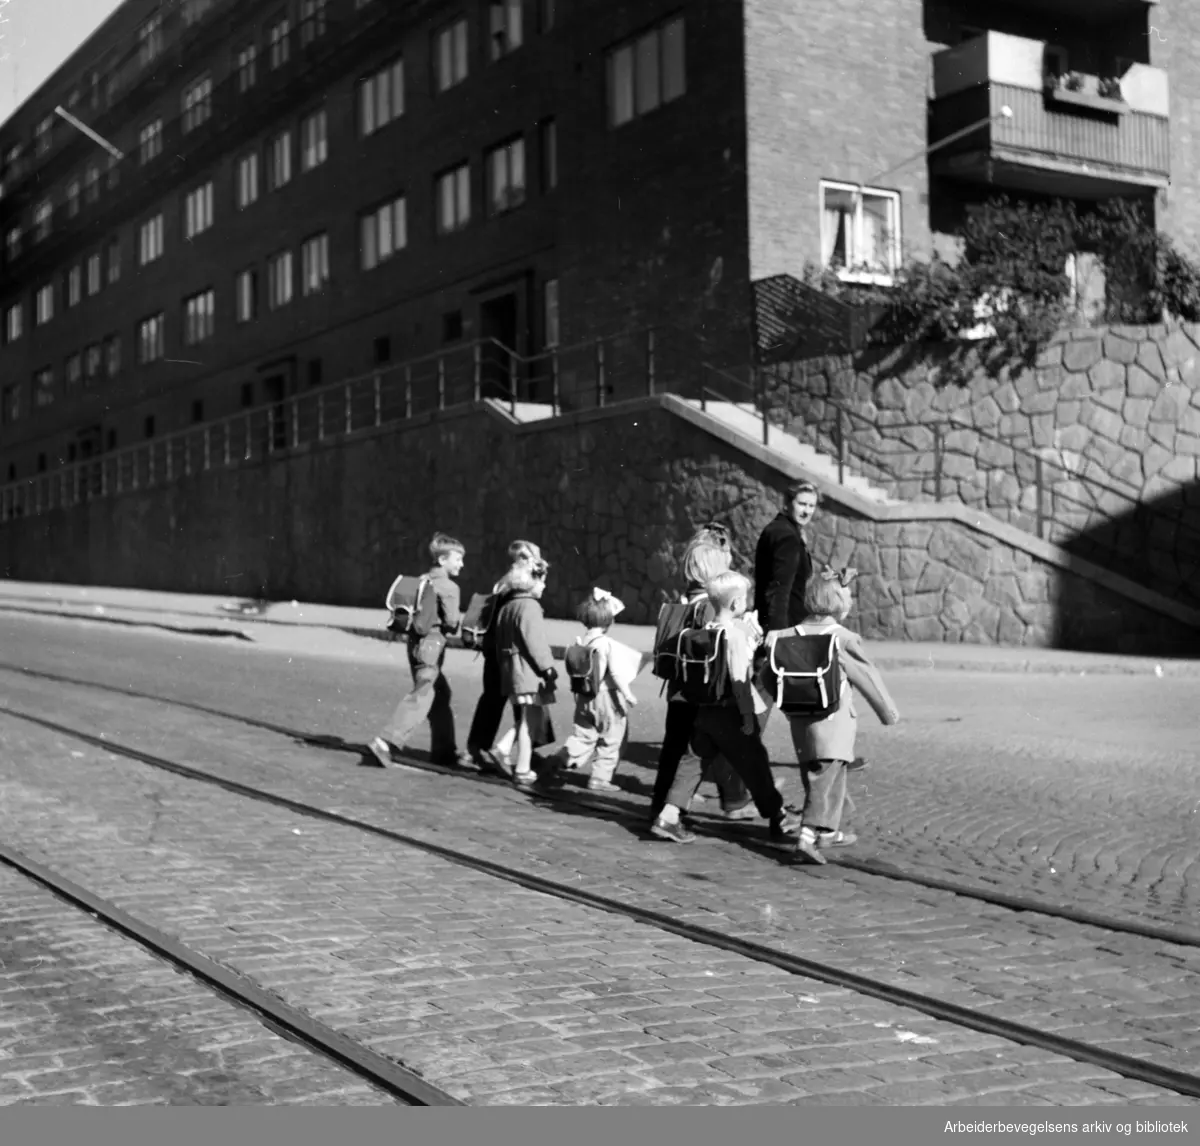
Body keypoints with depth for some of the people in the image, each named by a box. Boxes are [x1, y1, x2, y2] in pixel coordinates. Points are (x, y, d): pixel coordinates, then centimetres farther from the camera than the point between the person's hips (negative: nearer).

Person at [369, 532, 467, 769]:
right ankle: (386, 742, -19)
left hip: (418, 641, 9)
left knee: (441, 696, 16)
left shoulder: (425, 581, 14)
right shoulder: (449, 587, -10)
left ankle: (445, 751, 23)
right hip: (431, 646, -9)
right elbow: (452, 622, -13)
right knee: (420, 697, -10)